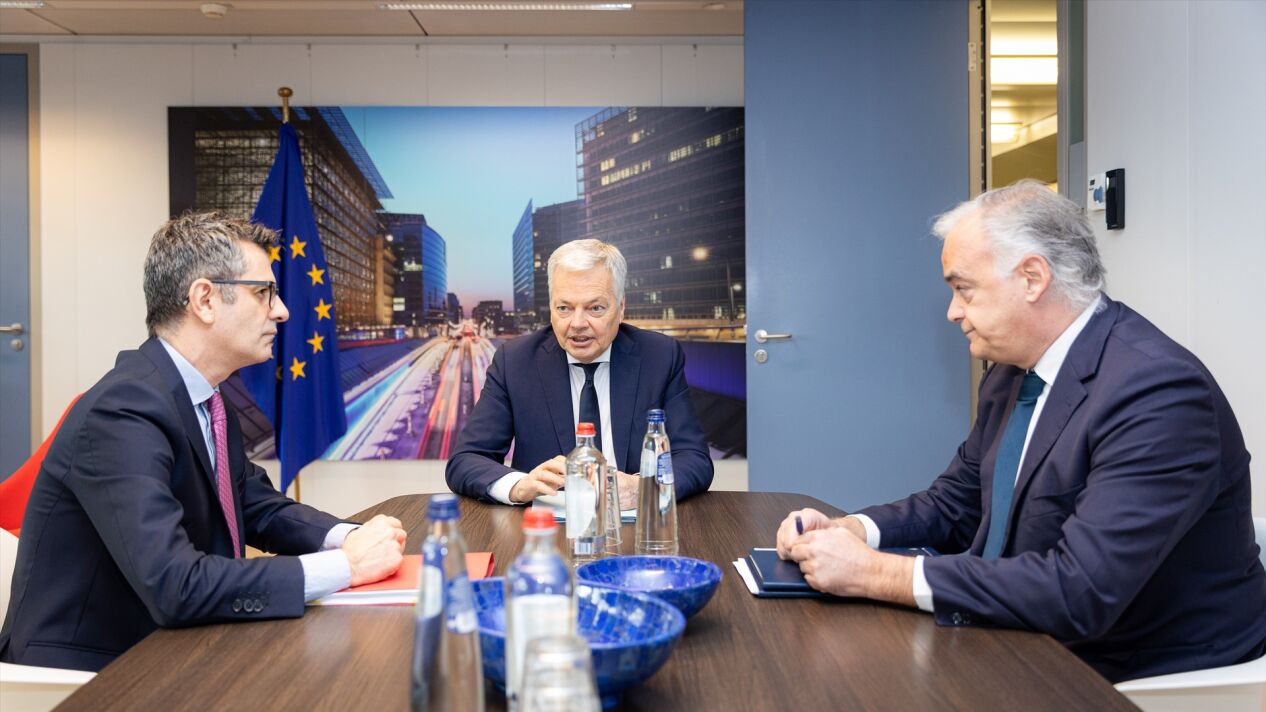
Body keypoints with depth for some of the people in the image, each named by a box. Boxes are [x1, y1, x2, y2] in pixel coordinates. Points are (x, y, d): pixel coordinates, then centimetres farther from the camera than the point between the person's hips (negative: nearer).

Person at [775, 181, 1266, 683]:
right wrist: (849, 530, -7)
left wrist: (875, 573, -27)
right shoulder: (1012, 370, 2)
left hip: (1140, 676, -7)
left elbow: (1080, 591, -31)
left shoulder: (1159, 392, -25)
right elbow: (958, 502, 12)